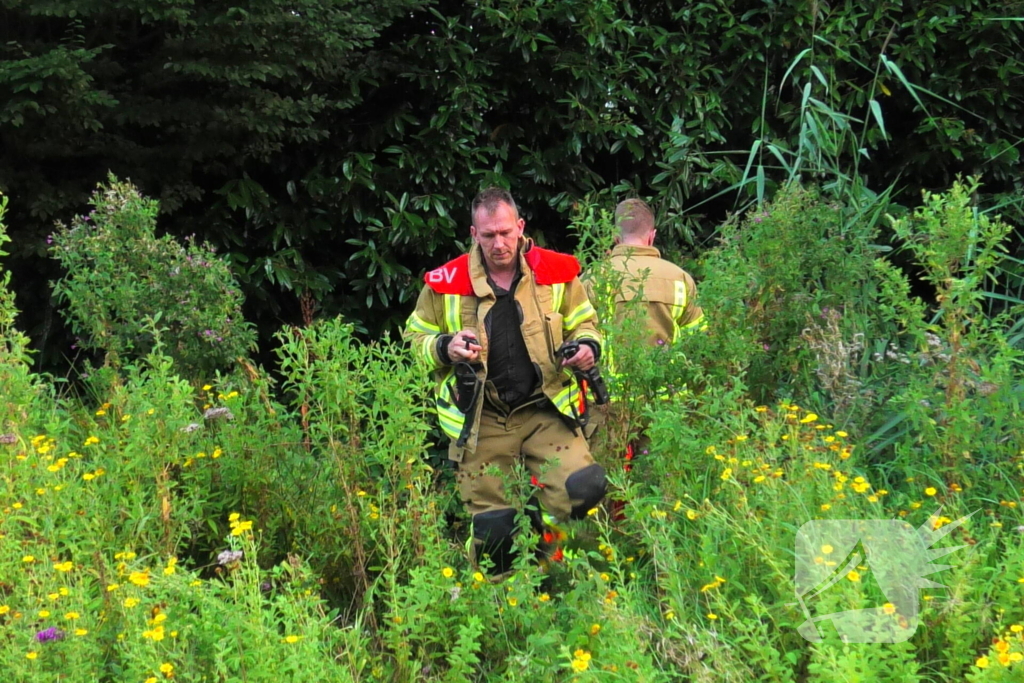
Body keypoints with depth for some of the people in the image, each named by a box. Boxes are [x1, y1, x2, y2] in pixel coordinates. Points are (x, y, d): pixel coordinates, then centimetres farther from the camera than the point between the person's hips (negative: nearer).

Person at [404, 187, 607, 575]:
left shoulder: (556, 273, 2)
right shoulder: (446, 284, 0)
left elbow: (584, 323, 16)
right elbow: (416, 337, 11)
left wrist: (587, 346, -7)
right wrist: (445, 348, -11)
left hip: (545, 412, 1)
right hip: (481, 422, 0)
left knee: (584, 487, -21)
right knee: (490, 528, 0)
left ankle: (536, 512, 11)